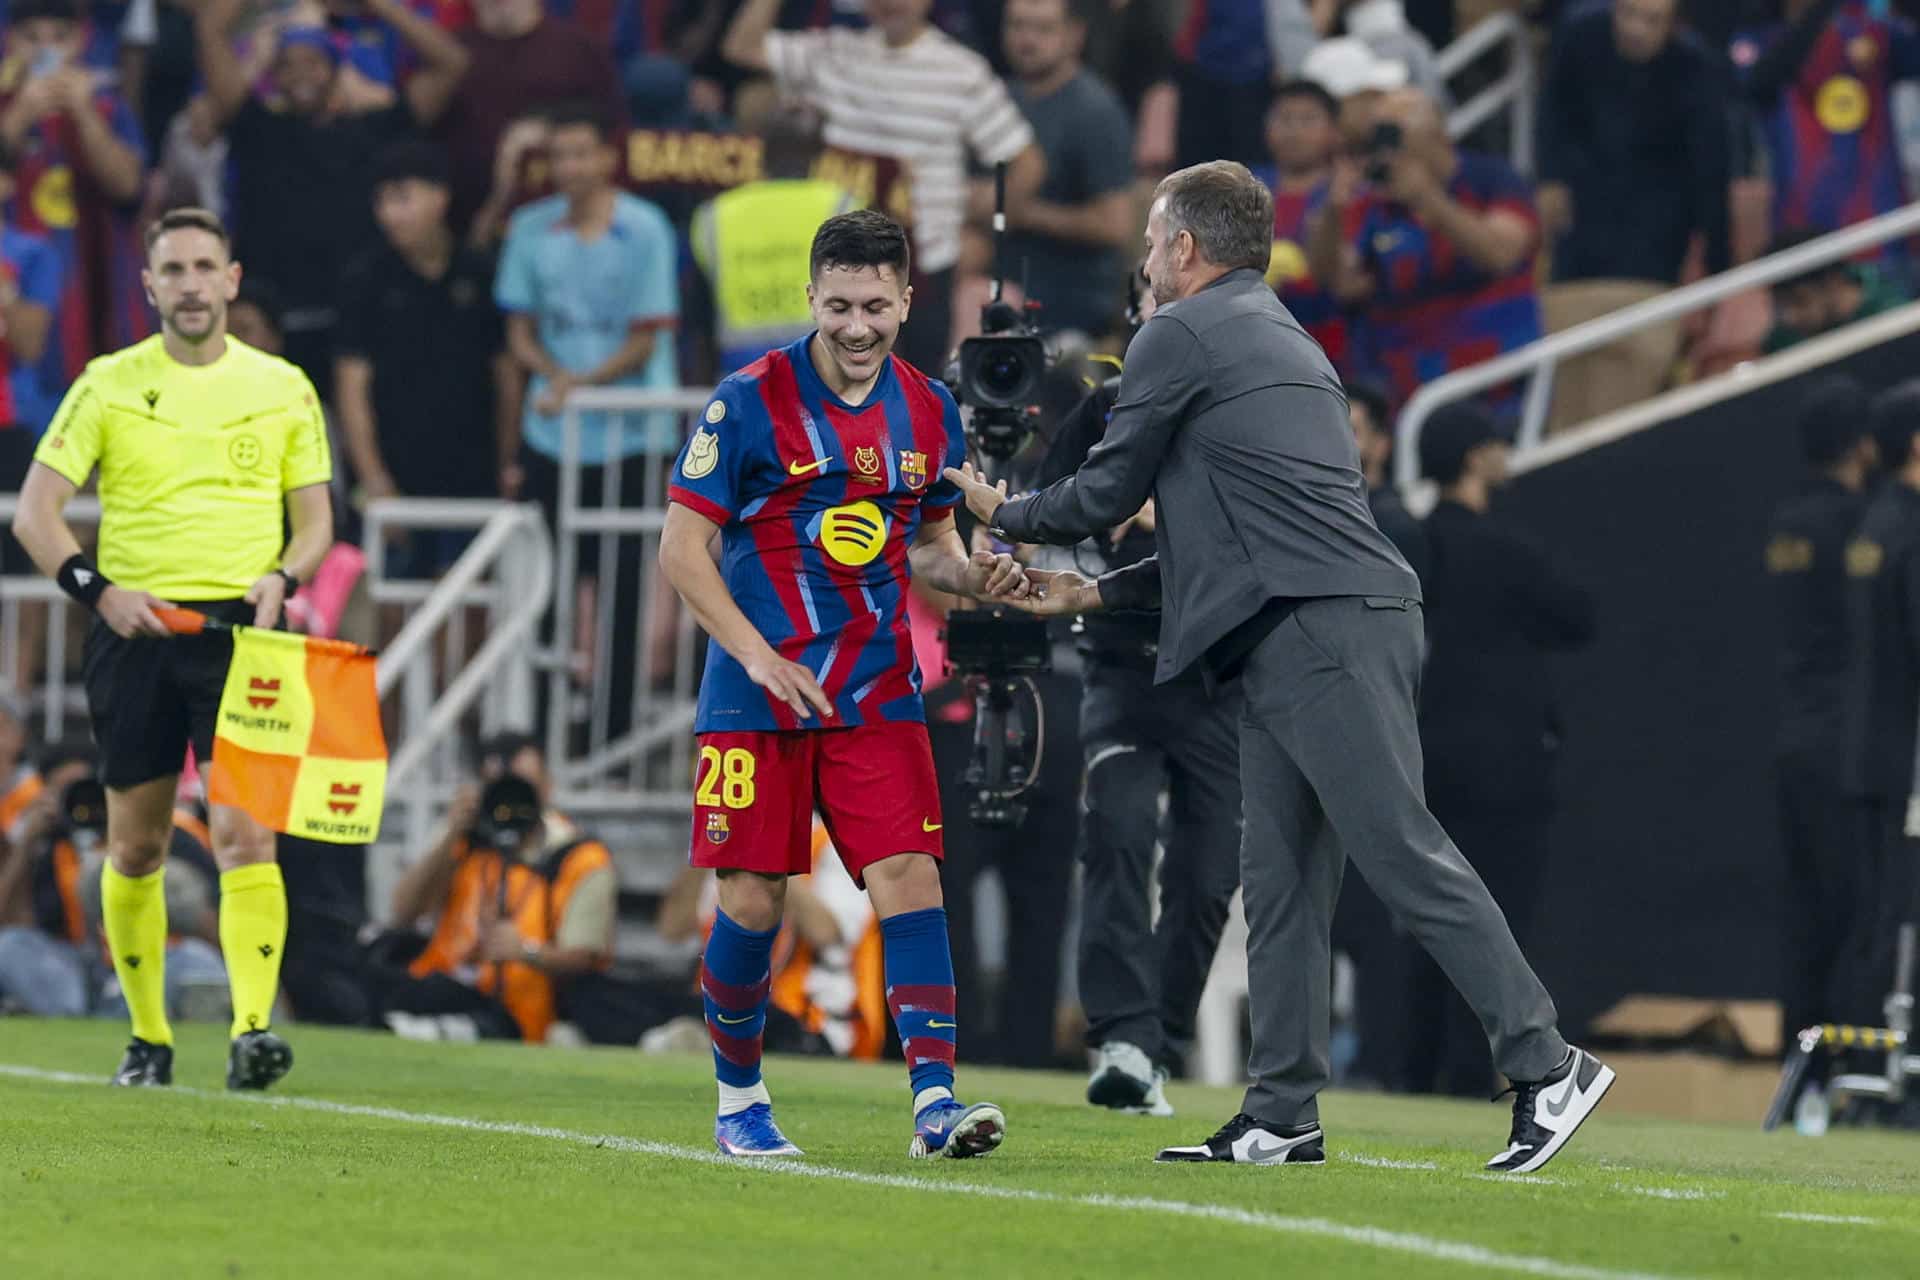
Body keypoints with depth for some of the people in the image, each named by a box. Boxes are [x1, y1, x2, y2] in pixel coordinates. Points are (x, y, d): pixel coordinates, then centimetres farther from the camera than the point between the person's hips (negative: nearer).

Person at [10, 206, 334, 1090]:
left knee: (244, 832, -15)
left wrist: (281, 577, -9)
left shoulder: (281, 388, 8)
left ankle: (252, 1031, -22)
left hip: (240, 628, -1)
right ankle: (148, 1037, 18)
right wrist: (99, 590, -13)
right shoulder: (109, 385, 5)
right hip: (135, 625, 1)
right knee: (135, 845, 6)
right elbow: (35, 512, 2)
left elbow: (315, 519, 12)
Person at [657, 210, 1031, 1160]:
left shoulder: (929, 412, 6)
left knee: (908, 875, -11)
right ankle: (738, 1100, 18)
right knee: (751, 902, -1)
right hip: (756, 691, -3)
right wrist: (759, 656, -15)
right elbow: (681, 548, -6)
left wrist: (974, 576, -3)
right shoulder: (752, 400, -8)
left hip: (877, 690, 3)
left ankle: (935, 1100, -16)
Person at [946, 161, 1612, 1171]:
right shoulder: (1283, 339, 28)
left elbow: (1106, 495, 4)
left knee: (1402, 852, -14)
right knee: (1280, 877, 8)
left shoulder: (1180, 337, 0)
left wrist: (1003, 513, 23)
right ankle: (1281, 1118, 7)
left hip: (1323, 632, -10)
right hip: (1300, 640, 10)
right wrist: (1097, 594, 31)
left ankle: (1546, 1068, -19)